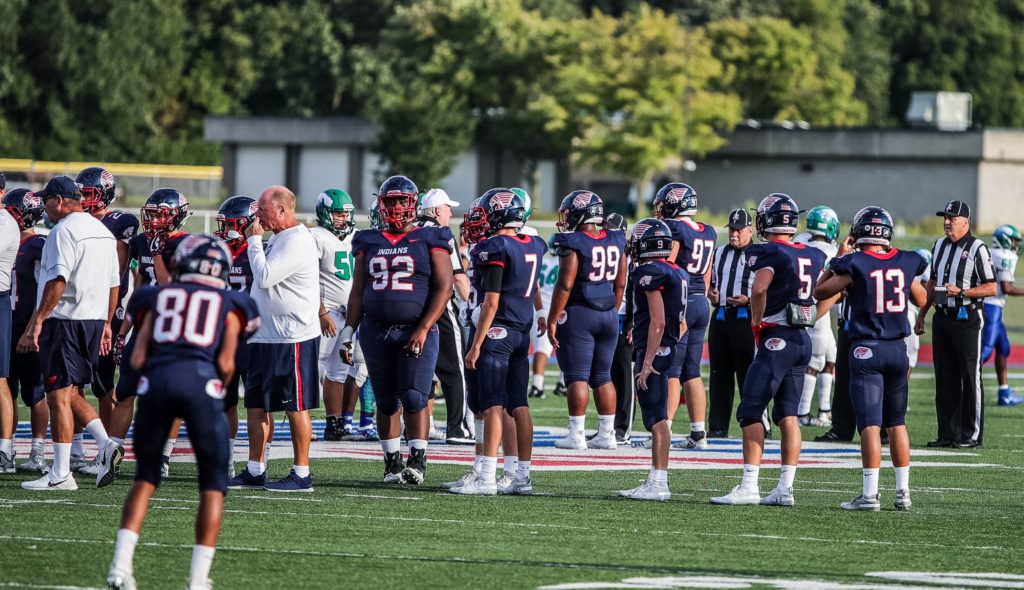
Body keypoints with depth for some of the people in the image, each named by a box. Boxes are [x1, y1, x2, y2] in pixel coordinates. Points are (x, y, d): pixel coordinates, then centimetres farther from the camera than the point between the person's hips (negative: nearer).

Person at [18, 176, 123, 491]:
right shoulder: (104, 232, 14)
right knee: (70, 392, 16)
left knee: (59, 396, -4)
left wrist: (37, 321, -22)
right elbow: (113, 284, 19)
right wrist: (106, 323, 25)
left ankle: (60, 474, -4)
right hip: (94, 321, 8)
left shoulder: (64, 231, -13)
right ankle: (105, 444, 1)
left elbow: (57, 281, -22)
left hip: (64, 321, -8)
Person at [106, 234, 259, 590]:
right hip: (201, 380, -2)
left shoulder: (158, 297, 24)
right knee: (213, 484, 11)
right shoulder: (229, 305, 20)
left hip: (156, 379, 2)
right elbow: (226, 364, 5)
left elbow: (137, 359, 13)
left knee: (146, 477, 19)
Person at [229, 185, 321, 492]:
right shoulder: (278, 238, 15)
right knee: (257, 405, 11)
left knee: (296, 407, -3)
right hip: (265, 337, 10)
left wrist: (254, 240, -13)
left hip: (293, 339, -10)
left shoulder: (297, 242, -17)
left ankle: (301, 474, 3)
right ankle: (255, 471, 16)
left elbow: (264, 277, -21)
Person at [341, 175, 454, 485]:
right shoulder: (369, 243, 13)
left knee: (414, 397, -13)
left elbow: (443, 288, -3)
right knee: (387, 401, 5)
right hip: (375, 331, 4)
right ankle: (392, 462, 11)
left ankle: (417, 460, -8)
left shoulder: (430, 240, 1)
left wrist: (423, 329, -12)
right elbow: (358, 292, 17)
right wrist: (349, 331, 9)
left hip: (416, 332, -4)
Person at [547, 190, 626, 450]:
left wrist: (552, 320, -9)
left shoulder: (573, 244, -12)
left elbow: (565, 285, -14)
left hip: (578, 313, -6)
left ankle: (576, 435, -4)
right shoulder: (615, 243, 7)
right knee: (602, 376, 12)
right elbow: (620, 284, 13)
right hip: (608, 314, 6)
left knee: (577, 376, -3)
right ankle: (607, 434, 13)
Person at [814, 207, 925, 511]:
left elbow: (820, 292, 2)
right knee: (896, 423, 13)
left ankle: (870, 494, -9)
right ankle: (903, 492, 13)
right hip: (897, 349, 4)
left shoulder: (854, 265, -11)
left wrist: (838, 260, 11)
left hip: (866, 349, -4)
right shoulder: (904, 262, 1)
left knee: (870, 424, -6)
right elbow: (920, 299, 18)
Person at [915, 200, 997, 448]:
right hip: (942, 317, 7)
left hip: (966, 318, -7)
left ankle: (972, 435, -1)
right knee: (945, 378, 8)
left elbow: (991, 288, -9)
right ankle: (947, 433, 13)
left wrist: (961, 292, -20)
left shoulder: (977, 249, -8)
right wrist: (921, 314, 18)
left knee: (970, 377, -4)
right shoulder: (940, 246, 13)